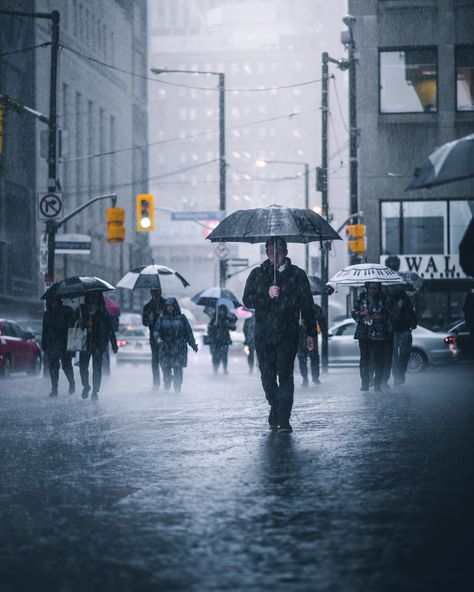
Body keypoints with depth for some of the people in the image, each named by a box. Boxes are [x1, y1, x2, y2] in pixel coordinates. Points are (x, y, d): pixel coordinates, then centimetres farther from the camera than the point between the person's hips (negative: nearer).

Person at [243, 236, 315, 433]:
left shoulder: (297, 275, 8)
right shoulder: (257, 274, 10)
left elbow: (307, 305, 10)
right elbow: (247, 300, 1)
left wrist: (310, 333, 5)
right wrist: (267, 295, -16)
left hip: (288, 335, -2)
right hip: (263, 335, 2)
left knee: (285, 375, -11)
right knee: (267, 376, 4)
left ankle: (284, 419, -11)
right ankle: (275, 407, 29)